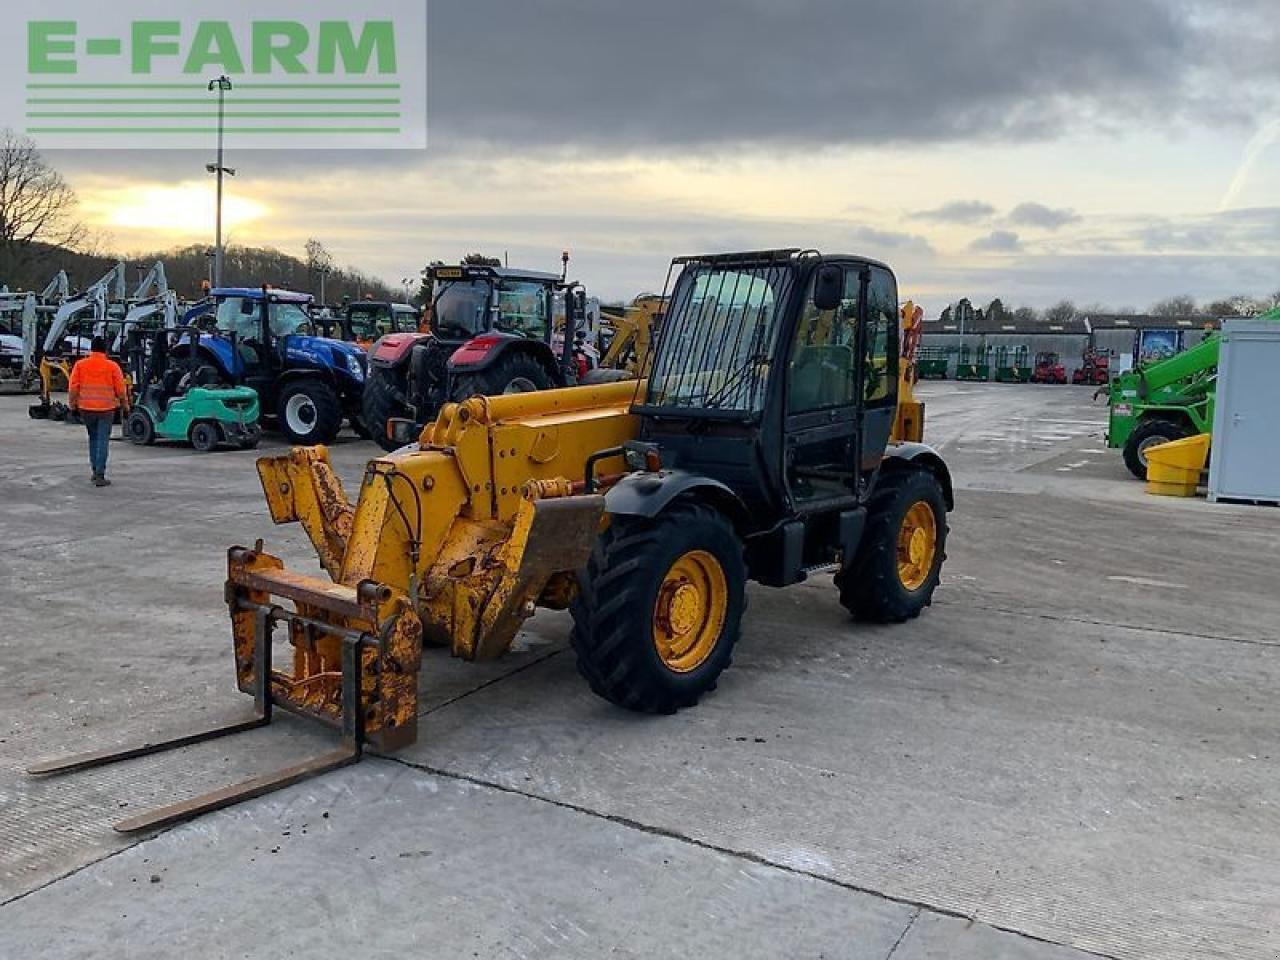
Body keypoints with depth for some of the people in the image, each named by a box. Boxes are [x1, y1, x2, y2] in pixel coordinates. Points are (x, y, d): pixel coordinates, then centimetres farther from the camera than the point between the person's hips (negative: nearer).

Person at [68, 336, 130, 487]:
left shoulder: (80, 365, 0)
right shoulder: (112, 366, -5)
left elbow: (73, 388, -1)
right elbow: (121, 390, -4)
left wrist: (72, 406, 9)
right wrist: (125, 407, 8)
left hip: (86, 409, 3)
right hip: (106, 409, -2)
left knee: (93, 438, 21)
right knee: (102, 441, -1)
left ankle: (96, 470, 24)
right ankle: (100, 476, -6)